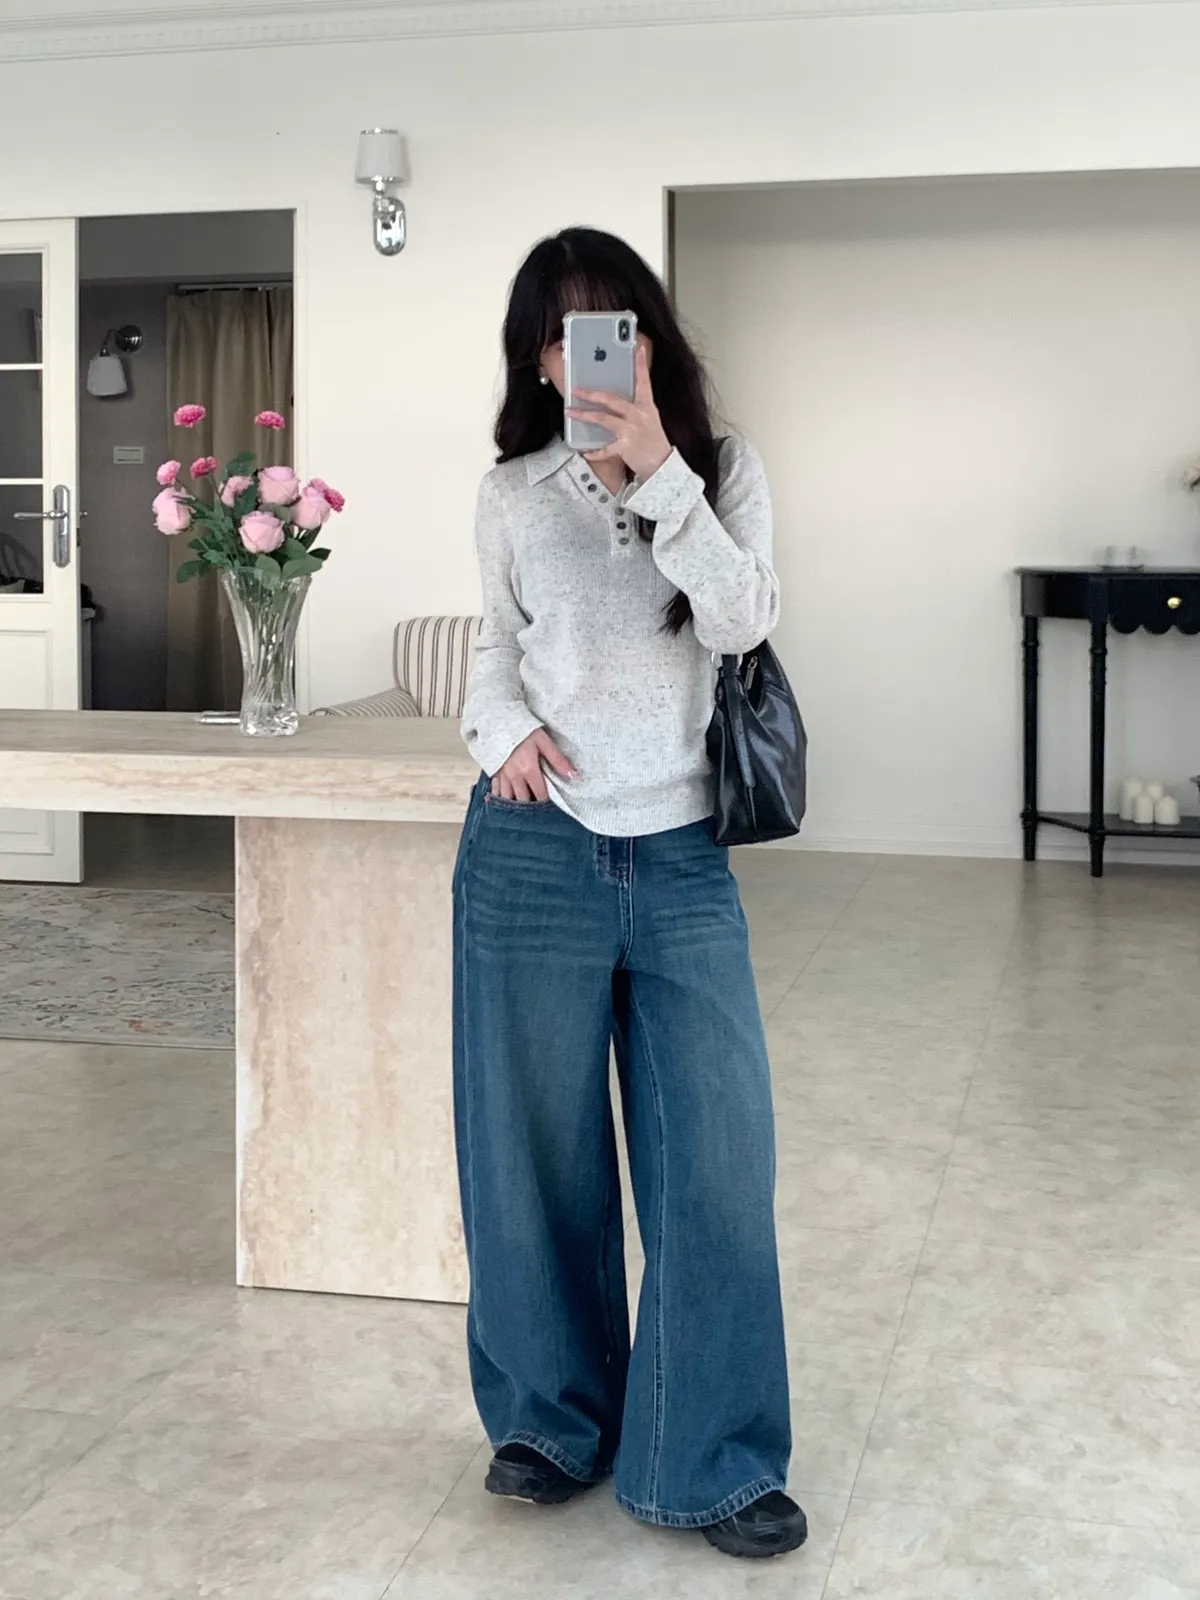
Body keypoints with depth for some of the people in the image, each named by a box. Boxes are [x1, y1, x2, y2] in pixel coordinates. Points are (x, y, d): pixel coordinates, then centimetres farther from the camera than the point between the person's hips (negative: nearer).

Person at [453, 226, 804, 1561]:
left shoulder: (723, 473, 4)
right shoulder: (512, 497, 5)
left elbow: (743, 619, -12)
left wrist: (658, 468, -19)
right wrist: (504, 726, -4)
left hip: (684, 862, 0)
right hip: (536, 852, 0)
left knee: (719, 1162, -1)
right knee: (537, 1153, 9)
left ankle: (711, 1462, 13)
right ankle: (551, 1420, 28)